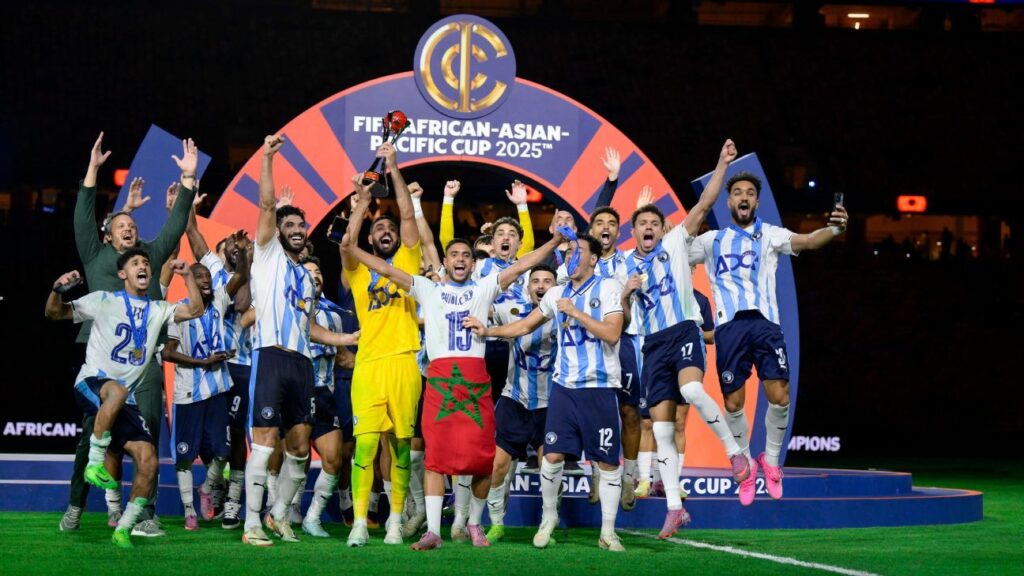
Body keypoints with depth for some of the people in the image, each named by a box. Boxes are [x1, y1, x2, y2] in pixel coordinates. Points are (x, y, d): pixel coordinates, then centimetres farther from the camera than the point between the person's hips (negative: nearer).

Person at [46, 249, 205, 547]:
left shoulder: (157, 310, 14)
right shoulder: (104, 301, 2)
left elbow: (195, 310, 7)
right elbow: (54, 313, 1)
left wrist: (188, 275, -2)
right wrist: (57, 289, -19)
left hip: (125, 400, 5)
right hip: (90, 384, -5)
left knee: (148, 462, -10)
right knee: (116, 390, -43)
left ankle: (123, 529, 3)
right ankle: (94, 461, -28)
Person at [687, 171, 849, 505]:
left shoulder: (769, 235, 10)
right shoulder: (712, 240, 17)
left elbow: (807, 241, -7)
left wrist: (834, 229, -27)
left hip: (764, 322, -1)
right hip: (729, 326, 1)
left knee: (779, 397, -11)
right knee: (733, 403, 1)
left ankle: (771, 460, 11)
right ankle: (745, 463, 21)